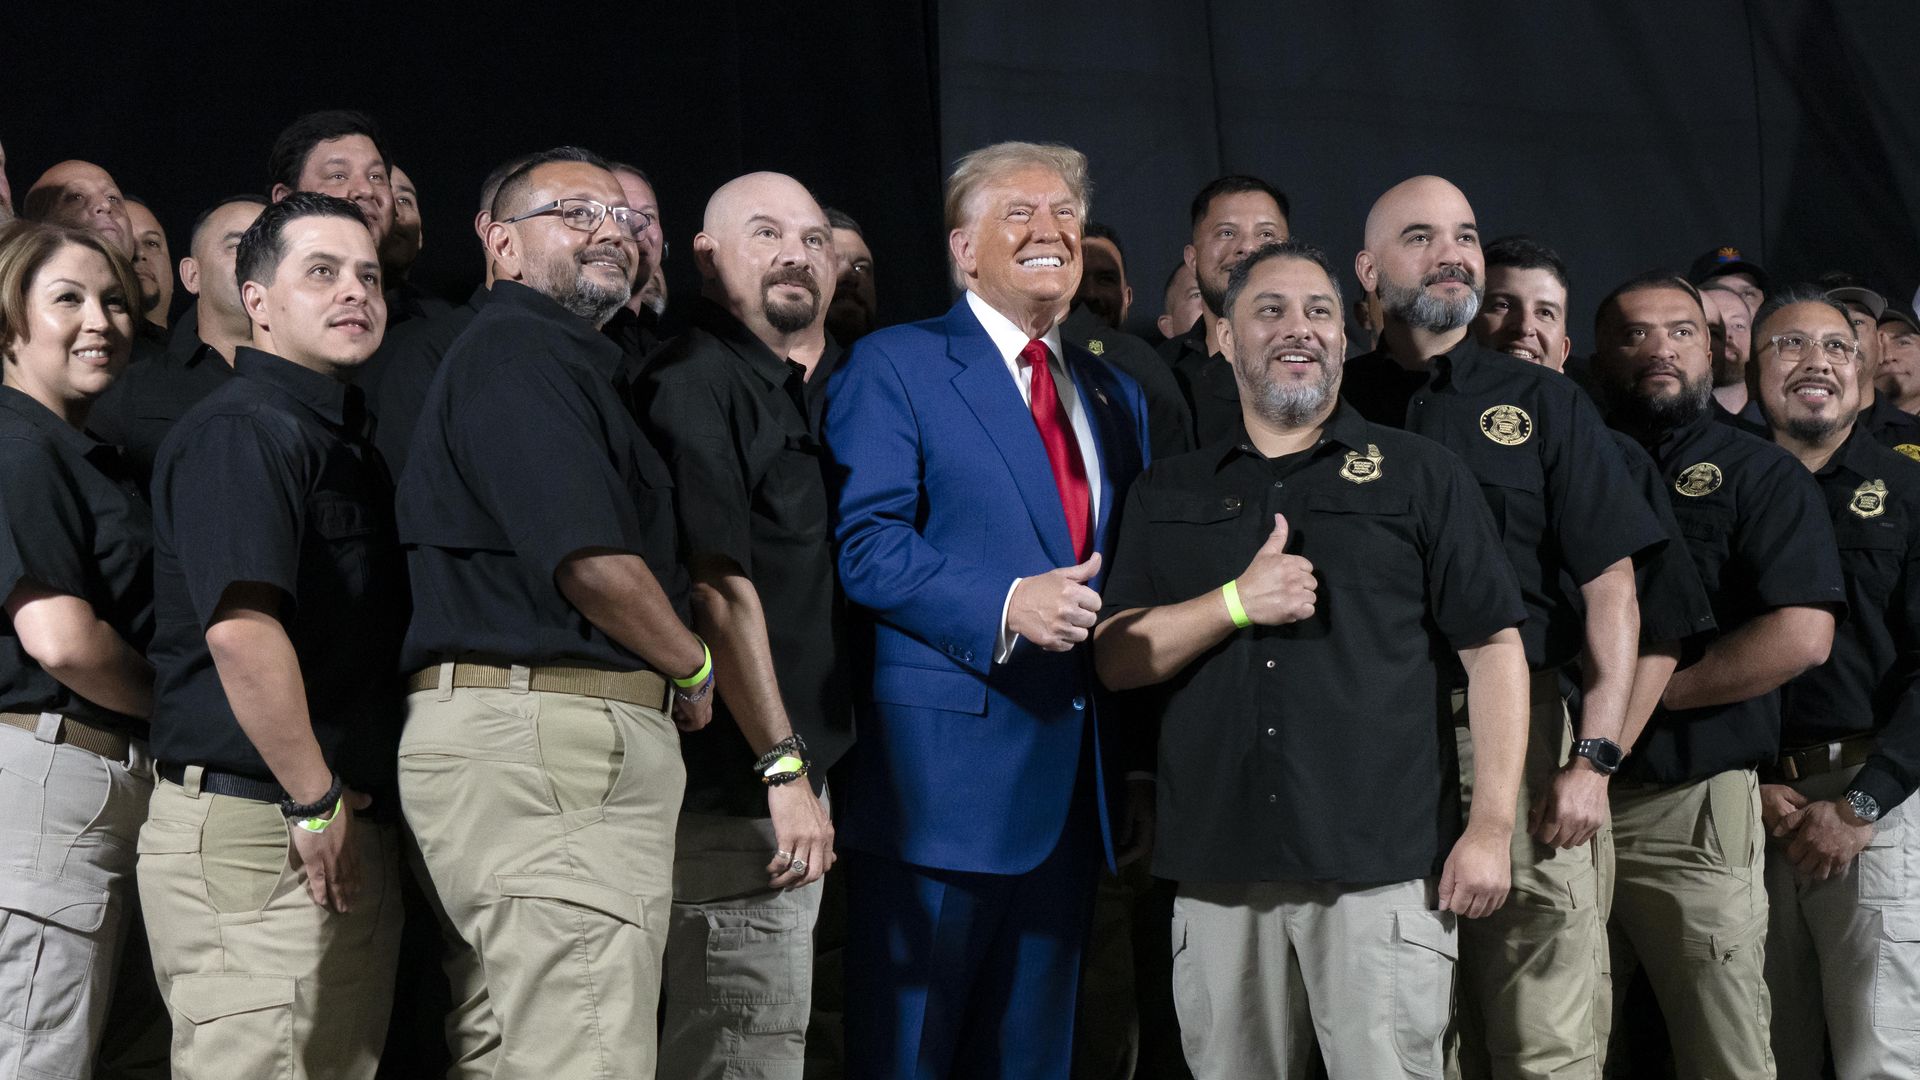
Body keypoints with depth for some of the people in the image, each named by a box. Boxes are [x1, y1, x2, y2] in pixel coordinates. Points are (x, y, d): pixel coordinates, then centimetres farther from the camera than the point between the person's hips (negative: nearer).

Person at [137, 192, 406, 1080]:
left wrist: (364, 815, 14)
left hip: (353, 837, 9)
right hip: (256, 833, -9)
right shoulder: (242, 428, -11)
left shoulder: (346, 441, 19)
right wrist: (318, 805, -19)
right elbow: (241, 629, -23)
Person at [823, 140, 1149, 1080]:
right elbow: (867, 545, -11)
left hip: (1074, 777, 6)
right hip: (946, 766, -6)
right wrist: (1002, 605, -22)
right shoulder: (894, 366, -1)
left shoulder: (1114, 395, 19)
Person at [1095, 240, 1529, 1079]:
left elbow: (1492, 650, 2)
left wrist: (1490, 828, -7)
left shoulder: (1421, 476, 6)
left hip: (1384, 865, -2)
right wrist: (1238, 602, -10)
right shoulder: (1167, 493, 14)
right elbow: (1116, 658, 7)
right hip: (1217, 867, 3)